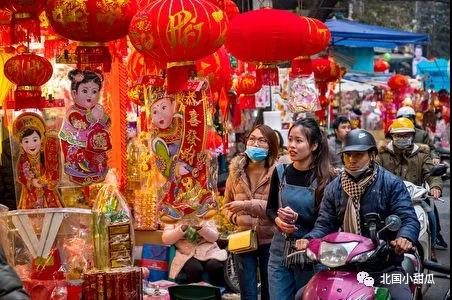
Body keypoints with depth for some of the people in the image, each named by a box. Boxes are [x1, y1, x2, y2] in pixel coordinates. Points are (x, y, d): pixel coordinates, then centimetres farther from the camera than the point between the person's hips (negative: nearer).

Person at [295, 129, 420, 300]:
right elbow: (324, 224, 8)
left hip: (384, 266, -4)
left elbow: (408, 219, -13)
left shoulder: (391, 183, -3)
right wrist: (309, 239, -14)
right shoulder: (334, 188, 10)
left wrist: (405, 238, -36)